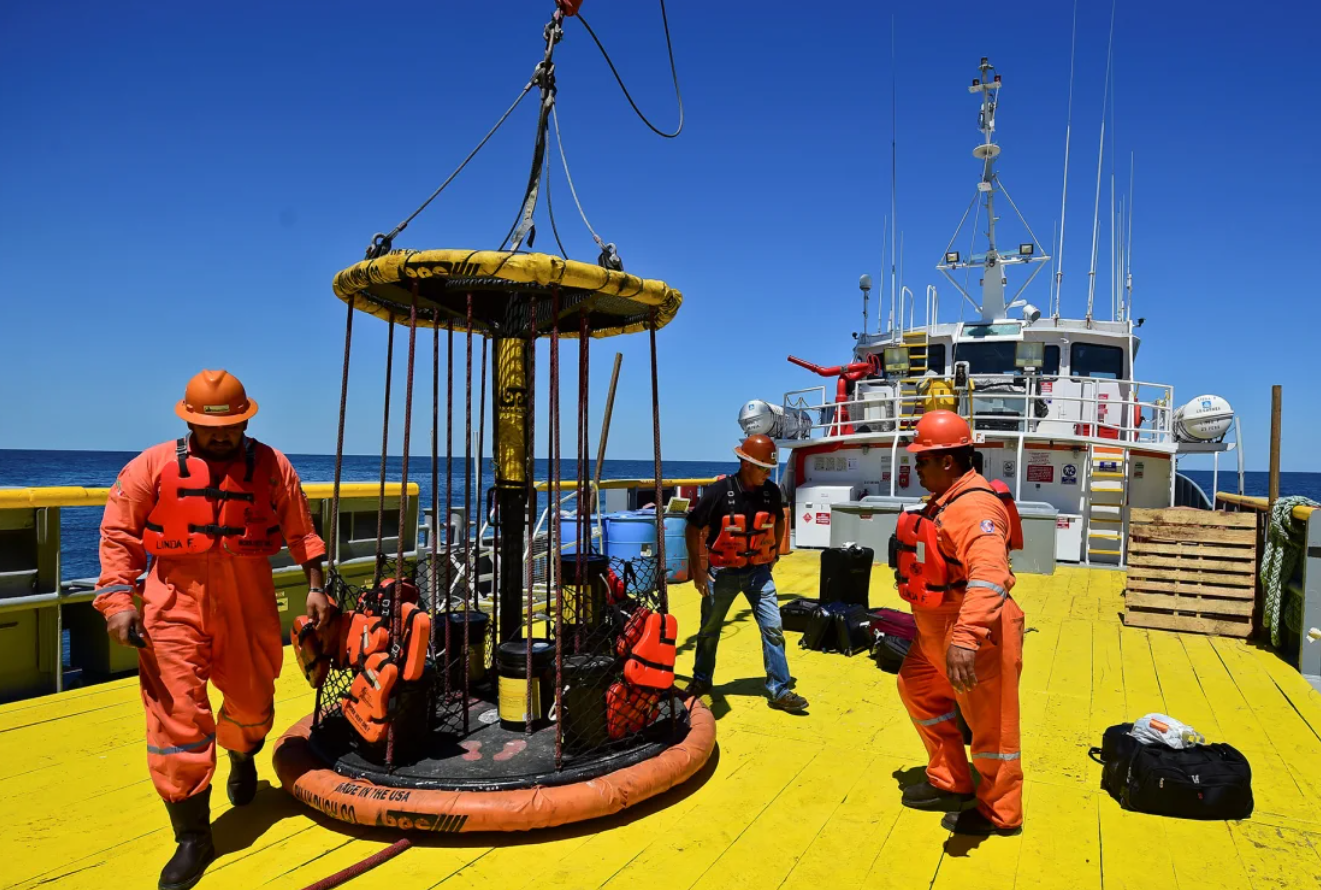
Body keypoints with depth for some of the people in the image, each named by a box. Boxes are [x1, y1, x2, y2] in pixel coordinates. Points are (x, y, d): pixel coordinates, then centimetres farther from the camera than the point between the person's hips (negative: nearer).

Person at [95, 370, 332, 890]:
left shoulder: (272, 466, 3)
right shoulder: (153, 466, -1)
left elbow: (301, 530, 9)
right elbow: (118, 535, 0)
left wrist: (314, 586, 5)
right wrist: (118, 600, -9)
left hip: (250, 600, 2)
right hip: (175, 602, -1)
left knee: (252, 700, 16)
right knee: (177, 713, -5)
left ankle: (242, 759, 52)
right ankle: (192, 836, 9)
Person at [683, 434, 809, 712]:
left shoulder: (771, 492, -7)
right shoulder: (719, 491, -19)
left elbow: (778, 522, 15)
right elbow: (693, 529, -10)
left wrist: (773, 554, 12)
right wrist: (697, 569, -10)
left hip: (758, 571, 3)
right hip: (722, 572, -2)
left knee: (773, 628, -3)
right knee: (709, 630, 13)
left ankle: (779, 690, 8)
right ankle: (701, 681, 34)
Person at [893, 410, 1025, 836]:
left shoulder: (975, 506, -25)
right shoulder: (945, 500, 10)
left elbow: (989, 576, -39)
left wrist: (966, 638, -49)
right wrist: (940, 628, 31)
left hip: (978, 635, -11)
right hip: (938, 630, 11)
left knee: (990, 724, 5)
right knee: (918, 689, 23)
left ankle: (1000, 813, 24)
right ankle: (950, 783, 37)